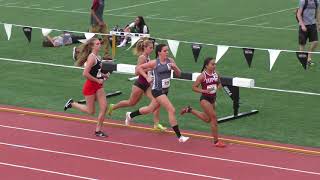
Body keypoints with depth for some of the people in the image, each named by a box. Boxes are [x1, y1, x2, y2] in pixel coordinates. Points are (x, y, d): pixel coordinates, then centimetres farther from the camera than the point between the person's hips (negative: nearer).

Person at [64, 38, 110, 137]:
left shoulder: (98, 57, 7)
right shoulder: (92, 57, -19)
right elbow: (85, 73, -26)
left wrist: (103, 75, 5)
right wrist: (97, 80, -19)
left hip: (98, 86, 8)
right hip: (90, 85, -8)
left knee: (104, 107, -1)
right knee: (91, 111, 3)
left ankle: (98, 130, 8)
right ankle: (72, 103, 23)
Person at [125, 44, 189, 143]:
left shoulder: (170, 61, 0)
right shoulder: (154, 63, -13)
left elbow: (178, 74, 4)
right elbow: (139, 68, -4)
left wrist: (175, 67, -15)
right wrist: (147, 77, -11)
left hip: (165, 90, 7)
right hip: (157, 90, -7)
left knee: (150, 109, 24)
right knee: (172, 110, -16)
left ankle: (130, 115, 49)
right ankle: (179, 136, -13)